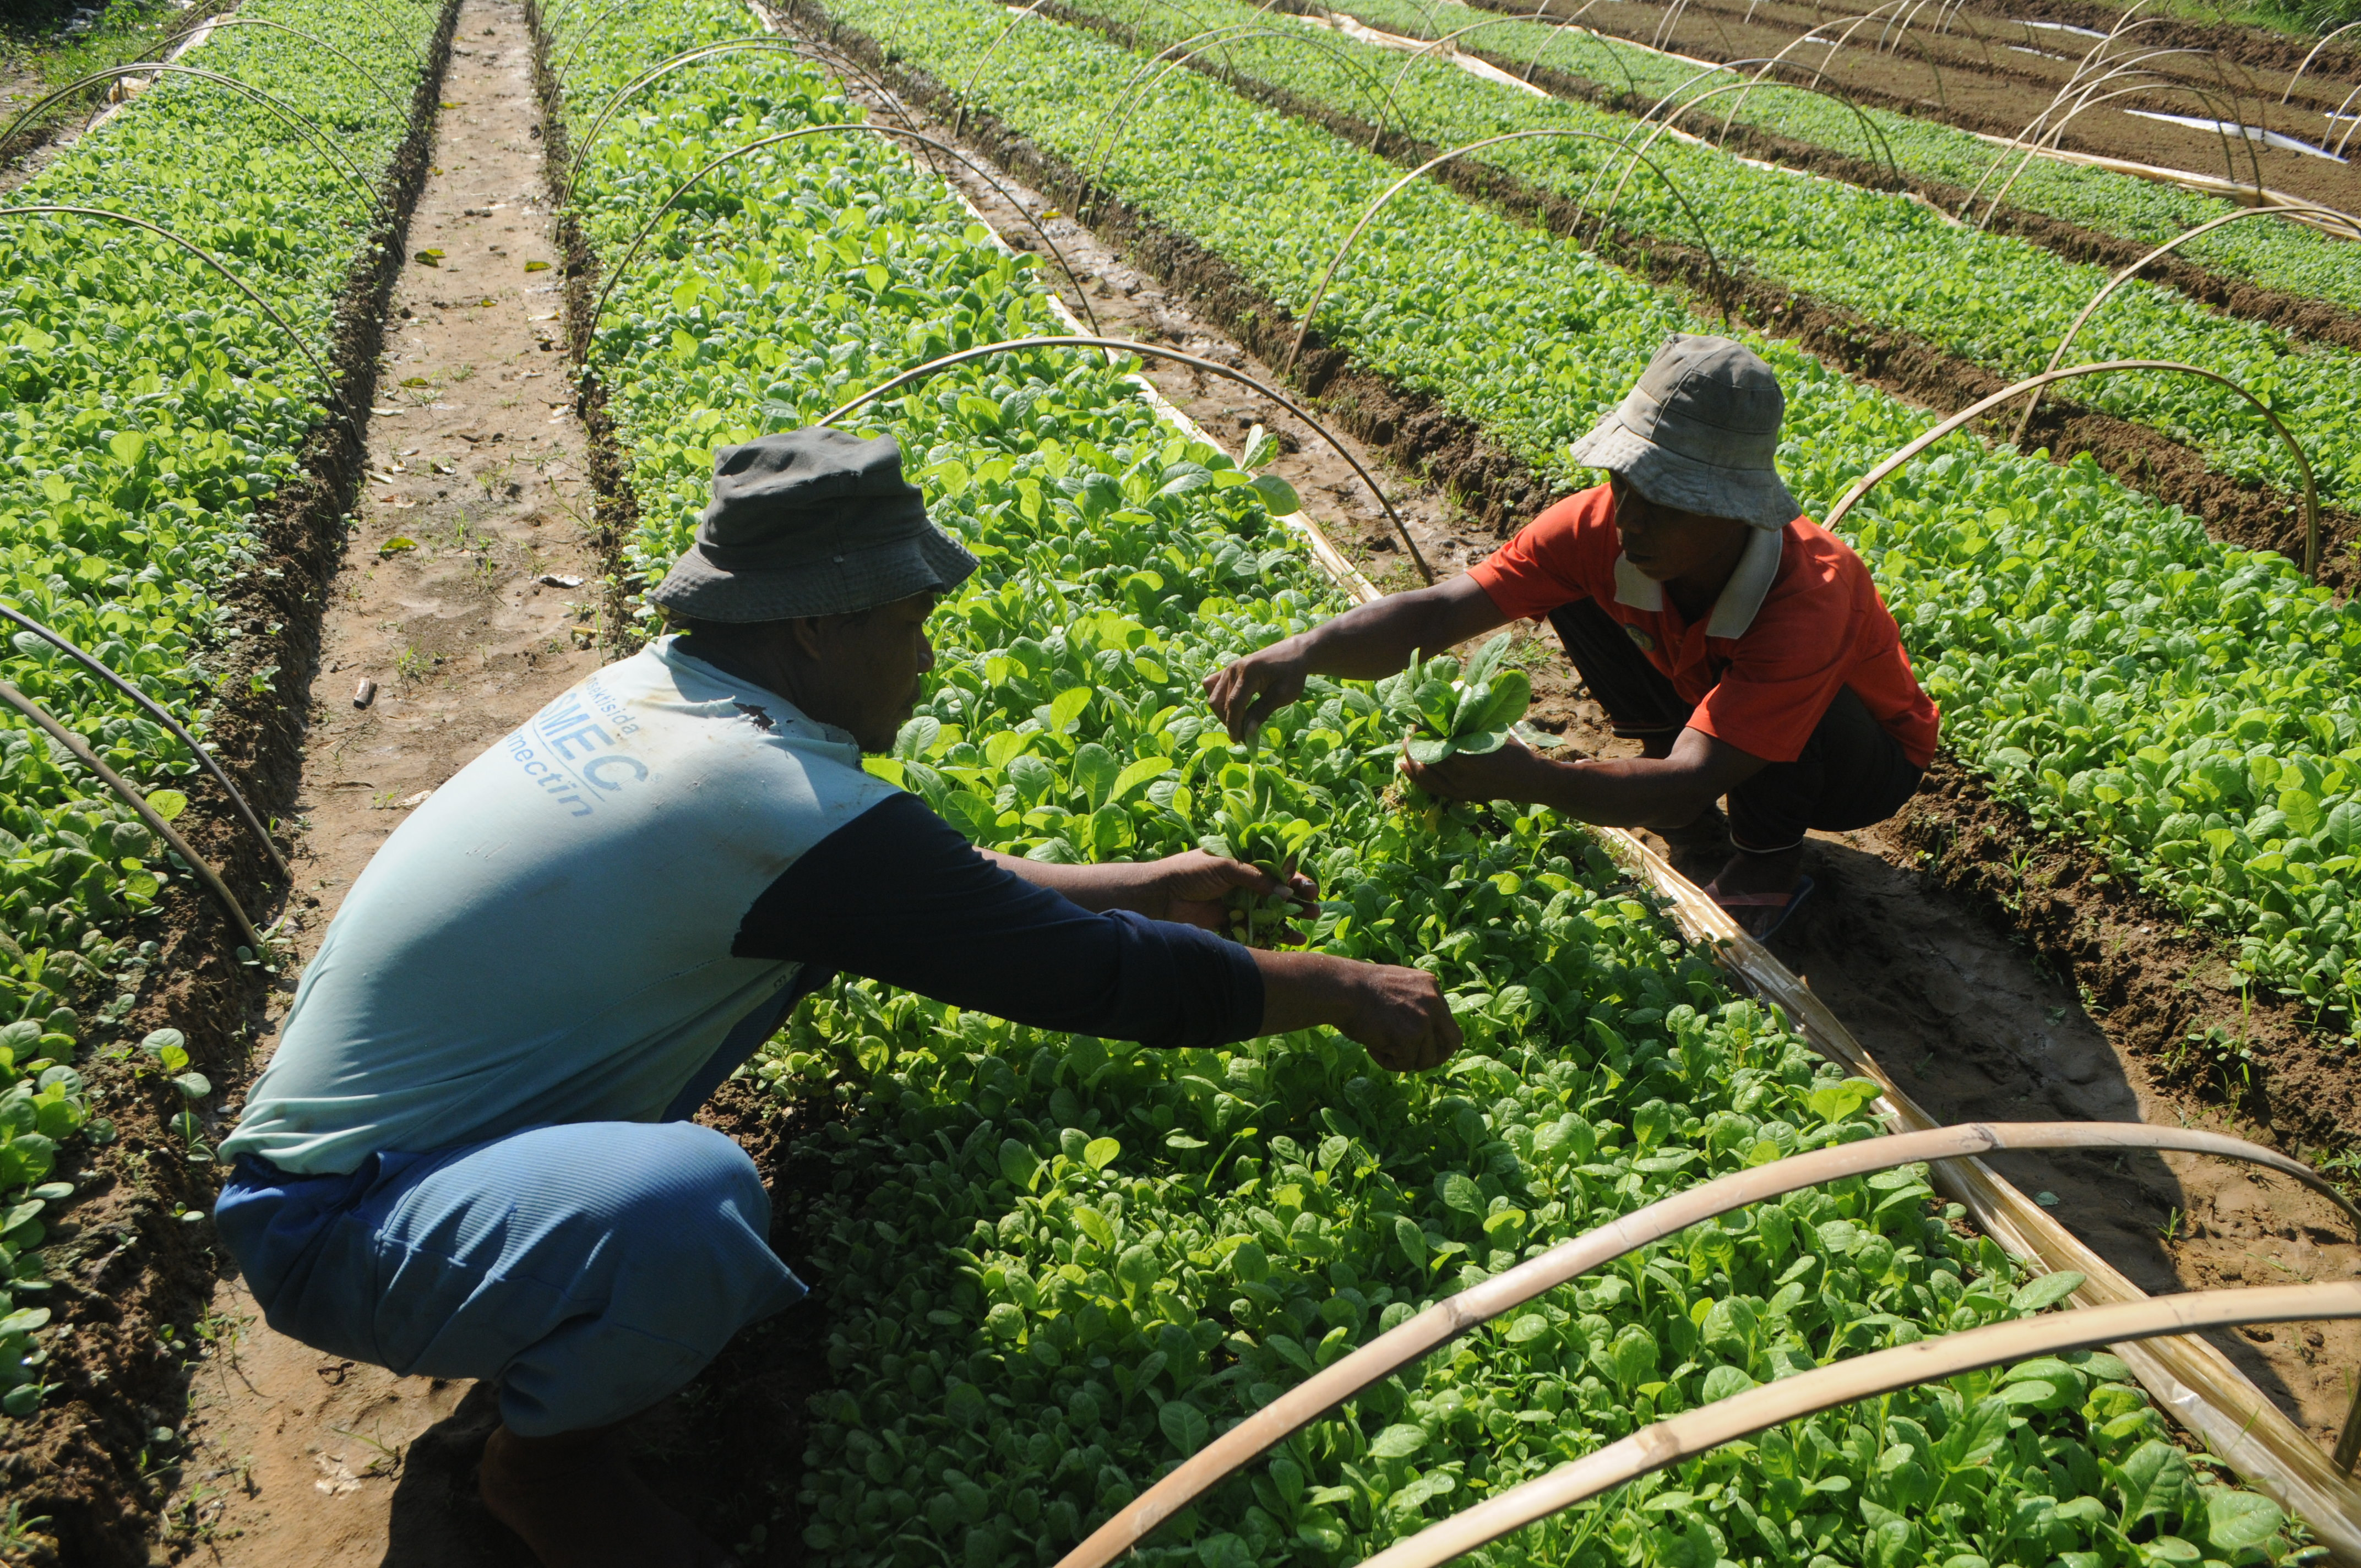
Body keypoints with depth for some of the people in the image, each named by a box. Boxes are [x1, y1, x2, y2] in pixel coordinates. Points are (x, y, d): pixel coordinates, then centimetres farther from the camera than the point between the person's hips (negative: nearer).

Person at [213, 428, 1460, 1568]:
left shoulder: (653, 690, -1)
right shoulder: (780, 806, -28)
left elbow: (934, 886, 11)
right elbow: (1087, 976, -21)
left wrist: (1138, 888, 15)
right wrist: (1336, 990, -6)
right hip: (334, 1233, -8)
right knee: (693, 1204, -38)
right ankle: (551, 1453, -5)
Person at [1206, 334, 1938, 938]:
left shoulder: (1806, 602, -41)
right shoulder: (1603, 530, -27)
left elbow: (1687, 783, -48)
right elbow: (1443, 611, -34)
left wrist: (1526, 779, -64)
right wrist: (1305, 652, -52)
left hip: (1863, 756, -5)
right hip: (1707, 705, 5)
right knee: (1575, 590, -15)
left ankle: (1770, 858, -3)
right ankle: (1693, 823, -1)